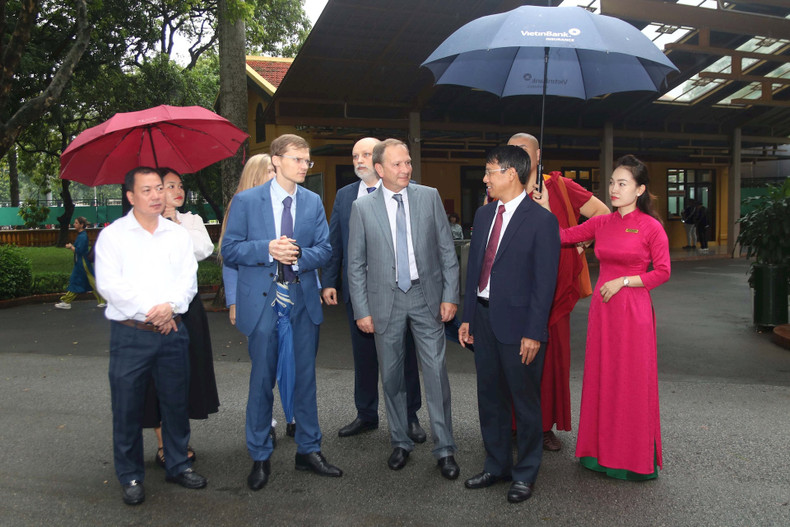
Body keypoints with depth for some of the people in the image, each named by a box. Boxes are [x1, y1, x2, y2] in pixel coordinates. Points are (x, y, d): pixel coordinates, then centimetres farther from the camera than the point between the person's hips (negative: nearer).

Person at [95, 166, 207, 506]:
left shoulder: (178, 234, 11)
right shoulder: (113, 235, 1)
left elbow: (188, 278, 3)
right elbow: (109, 283, -9)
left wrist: (170, 306, -15)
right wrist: (148, 311, -14)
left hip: (173, 332, 3)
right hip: (131, 334, -3)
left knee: (176, 401, 10)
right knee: (127, 407, 3)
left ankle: (177, 465, 25)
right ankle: (130, 476, 18)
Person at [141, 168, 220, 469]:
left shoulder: (191, 220, 11)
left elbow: (205, 250, -6)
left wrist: (178, 225, -8)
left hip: (187, 303, 4)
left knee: (186, 371, 8)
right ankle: (163, 443, 12)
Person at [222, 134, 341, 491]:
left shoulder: (313, 202, 7)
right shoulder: (246, 201, -2)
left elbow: (324, 250, 3)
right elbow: (230, 250, -5)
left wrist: (299, 255, -17)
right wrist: (267, 249, -20)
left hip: (304, 301, 3)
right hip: (262, 300, -3)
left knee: (305, 378, 12)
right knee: (262, 381, 6)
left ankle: (308, 450, 27)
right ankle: (260, 458, 22)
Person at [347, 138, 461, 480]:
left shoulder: (429, 197, 1)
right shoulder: (363, 207, -1)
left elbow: (447, 250, 3)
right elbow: (356, 264, 1)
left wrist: (450, 295, -3)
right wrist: (361, 310, -3)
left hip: (426, 297, 0)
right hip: (386, 301, 0)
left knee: (436, 372, 0)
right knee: (391, 375, 10)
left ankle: (444, 449, 13)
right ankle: (401, 443, 27)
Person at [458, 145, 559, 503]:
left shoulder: (541, 221, -11)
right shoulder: (483, 215, 10)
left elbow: (544, 282, -13)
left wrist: (533, 332, -15)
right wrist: (467, 316, 10)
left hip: (517, 323, -7)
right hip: (483, 318, 7)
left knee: (525, 401, 8)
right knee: (490, 397, 16)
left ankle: (525, 474, 25)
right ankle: (496, 466, 33)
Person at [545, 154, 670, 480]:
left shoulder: (651, 227, -6)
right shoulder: (602, 223, 8)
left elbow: (662, 272, -6)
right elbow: (563, 236, 9)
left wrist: (623, 281, -13)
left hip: (633, 309, -5)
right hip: (602, 308, 5)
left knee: (631, 381, 2)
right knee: (601, 377, 10)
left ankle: (634, 459, 19)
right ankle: (603, 451, 25)